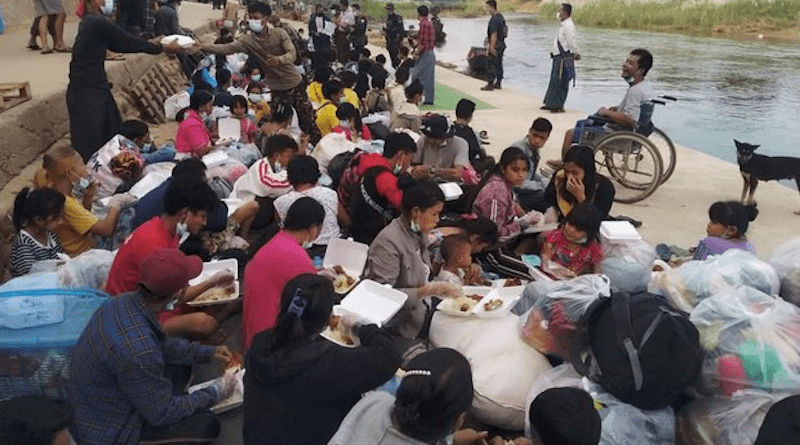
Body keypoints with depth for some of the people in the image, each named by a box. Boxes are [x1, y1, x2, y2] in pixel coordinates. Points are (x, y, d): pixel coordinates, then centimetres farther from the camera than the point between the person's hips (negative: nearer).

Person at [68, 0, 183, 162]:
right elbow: (128, 42, -11)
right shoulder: (98, 23, -16)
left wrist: (155, 46, 20)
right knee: (89, 142, -3)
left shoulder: (90, 22, 13)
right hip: (86, 91, -9)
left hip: (96, 87, 9)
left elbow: (117, 45, 19)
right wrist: (164, 48, -1)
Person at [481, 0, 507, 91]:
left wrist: (492, 47, -22)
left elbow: (494, 34, -23)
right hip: (501, 44, 10)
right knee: (499, 65, 12)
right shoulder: (501, 17, 13)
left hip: (495, 45, -10)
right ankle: (498, 83, 18)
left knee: (492, 65, -5)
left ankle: (490, 84, -2)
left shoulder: (494, 19, -19)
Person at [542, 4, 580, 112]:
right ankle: (550, 103, 23)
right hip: (558, 56, 10)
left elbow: (572, 41, -19)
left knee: (559, 82, -7)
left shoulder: (568, 25, -17)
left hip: (563, 58, -10)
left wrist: (575, 53, -12)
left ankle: (558, 106, -2)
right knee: (554, 80, 15)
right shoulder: (564, 25, 15)